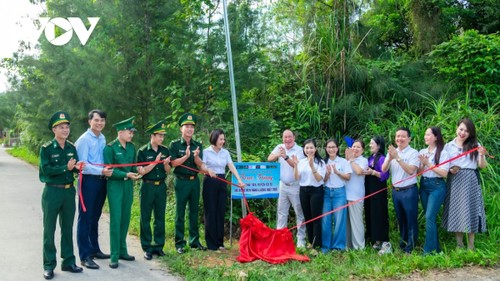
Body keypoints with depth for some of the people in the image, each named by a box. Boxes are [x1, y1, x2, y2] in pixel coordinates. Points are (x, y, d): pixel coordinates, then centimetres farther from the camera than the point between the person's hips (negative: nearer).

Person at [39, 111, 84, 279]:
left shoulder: (72, 148, 6)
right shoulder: (46, 148, -8)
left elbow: (75, 167, 7)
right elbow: (46, 170, -16)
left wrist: (77, 167, -16)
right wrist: (66, 167, -25)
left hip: (69, 191, 4)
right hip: (52, 191, -4)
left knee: (68, 228, 12)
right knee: (49, 229, 4)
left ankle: (68, 262, 22)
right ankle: (49, 265, 13)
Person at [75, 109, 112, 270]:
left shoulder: (102, 138, 10)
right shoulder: (83, 140, -12)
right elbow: (83, 164, -19)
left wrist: (106, 172, 4)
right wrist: (101, 171, -28)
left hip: (101, 181, 7)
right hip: (88, 181, -7)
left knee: (95, 218, 17)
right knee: (85, 218, 0)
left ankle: (94, 249, 28)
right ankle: (84, 256, 5)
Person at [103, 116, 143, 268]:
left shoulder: (131, 147, 7)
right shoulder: (110, 147, -11)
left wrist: (137, 169, -7)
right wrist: (126, 175, -22)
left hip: (128, 186, 6)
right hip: (115, 186, -6)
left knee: (125, 219, 11)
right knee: (116, 220, -5)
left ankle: (122, 251, 23)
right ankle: (114, 256, 2)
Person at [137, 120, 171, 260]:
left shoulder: (165, 150, 5)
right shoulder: (143, 151, -7)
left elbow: (168, 171, 8)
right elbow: (142, 171, -11)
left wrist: (165, 163, -14)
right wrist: (156, 162, -19)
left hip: (161, 186, 4)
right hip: (147, 187, -4)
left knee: (160, 217, 8)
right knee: (145, 218, 3)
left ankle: (159, 245, 17)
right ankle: (147, 247, 10)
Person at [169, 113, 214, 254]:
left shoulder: (198, 145, 8)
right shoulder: (175, 144, -1)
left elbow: (200, 165, 1)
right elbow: (173, 163, -9)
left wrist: (196, 156, -18)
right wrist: (186, 156, -19)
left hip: (195, 181, 4)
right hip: (181, 181, -4)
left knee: (194, 212, 10)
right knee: (180, 213, 1)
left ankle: (194, 241, 18)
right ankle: (179, 243, 7)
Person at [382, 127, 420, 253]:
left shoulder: (413, 153, -9)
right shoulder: (392, 152, 7)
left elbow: (411, 170, -21)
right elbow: (384, 169, 0)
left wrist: (397, 158, -24)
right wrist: (390, 158, -18)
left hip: (409, 191, -5)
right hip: (395, 191, 5)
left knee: (411, 219, 2)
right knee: (400, 219, 18)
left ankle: (410, 247, 11)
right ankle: (404, 241, 33)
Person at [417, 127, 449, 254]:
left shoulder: (442, 153, -7)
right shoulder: (422, 152, 8)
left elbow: (444, 173, -14)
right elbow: (418, 172, 8)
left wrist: (428, 163, -16)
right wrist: (423, 164, -11)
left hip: (437, 186, -6)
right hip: (423, 185, 6)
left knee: (429, 217, -13)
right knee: (430, 217, 10)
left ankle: (429, 250, -8)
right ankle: (436, 247, 20)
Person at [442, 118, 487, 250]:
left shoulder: (475, 145, 4)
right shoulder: (448, 146, 7)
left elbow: (482, 166, 0)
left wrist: (481, 155, -19)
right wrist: (450, 169, -14)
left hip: (470, 181, -1)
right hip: (454, 181, 1)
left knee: (469, 210, 0)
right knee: (456, 211, 3)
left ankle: (470, 246, 9)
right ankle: (459, 245, 14)